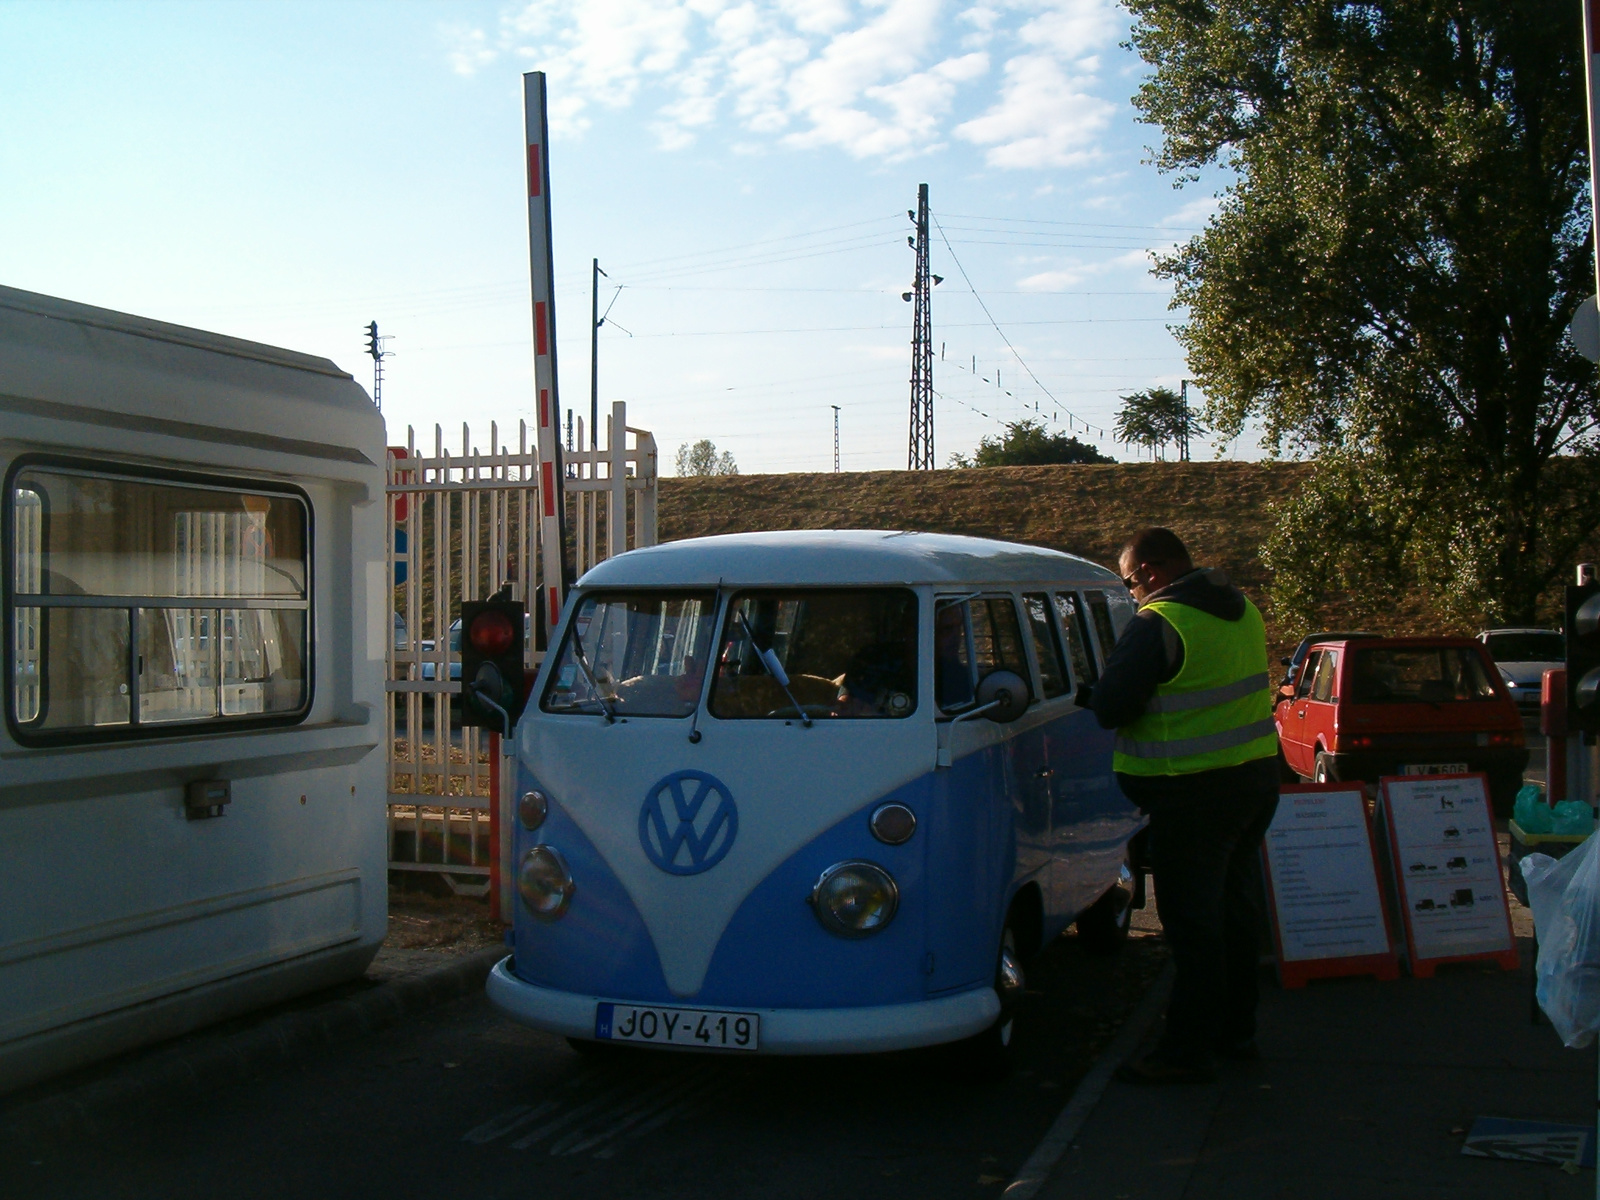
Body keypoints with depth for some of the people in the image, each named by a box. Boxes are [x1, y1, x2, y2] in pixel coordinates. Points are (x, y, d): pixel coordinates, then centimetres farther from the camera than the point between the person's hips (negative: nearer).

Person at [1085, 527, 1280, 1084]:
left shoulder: (1158, 623, -17)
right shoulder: (1242, 610, 10)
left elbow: (1109, 707, -17)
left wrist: (1101, 693, 4)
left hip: (1194, 792, -9)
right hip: (1256, 772, 9)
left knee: (1191, 920, -2)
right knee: (1235, 907, 18)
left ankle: (1188, 1049, 4)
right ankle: (1235, 1031, 29)